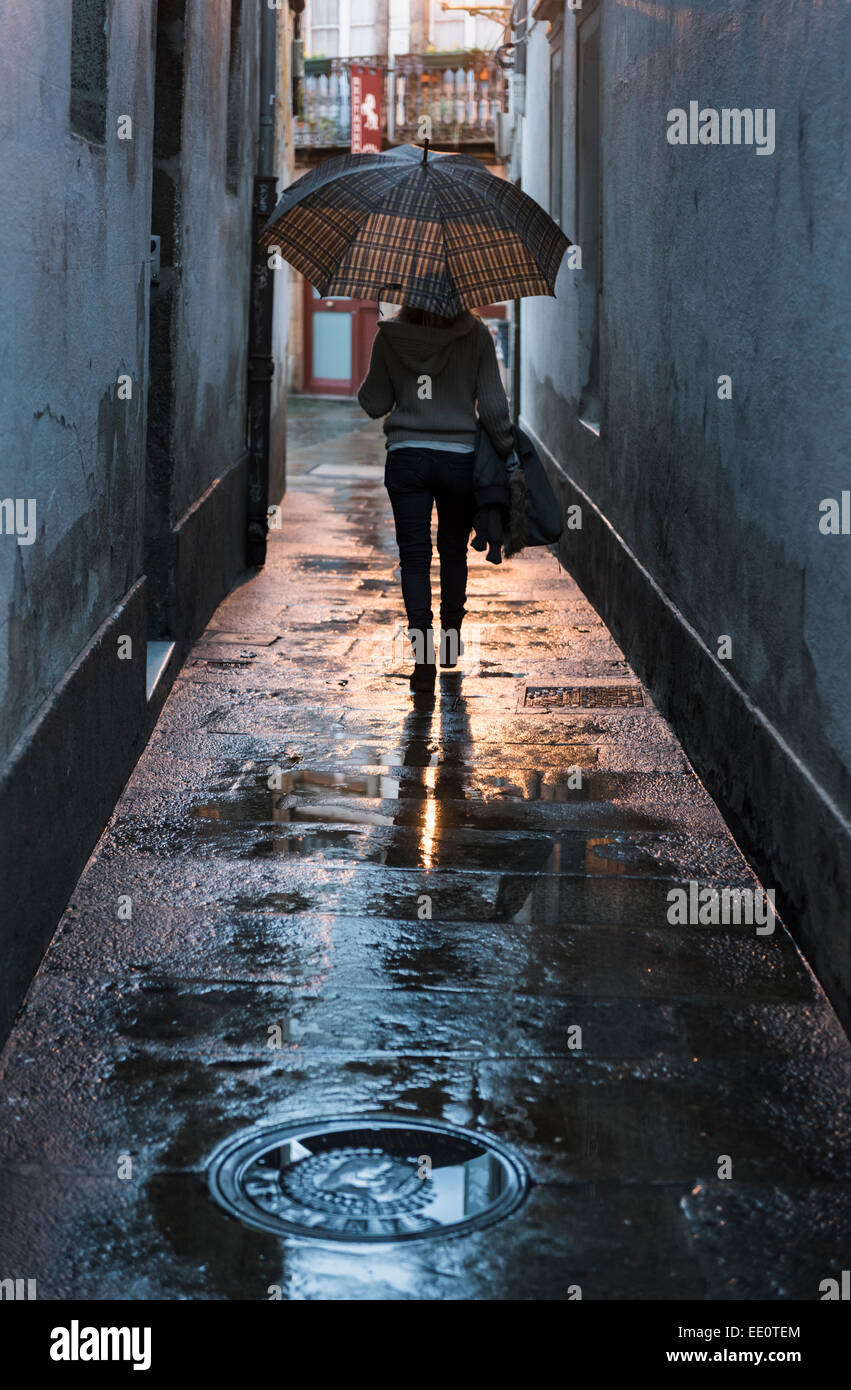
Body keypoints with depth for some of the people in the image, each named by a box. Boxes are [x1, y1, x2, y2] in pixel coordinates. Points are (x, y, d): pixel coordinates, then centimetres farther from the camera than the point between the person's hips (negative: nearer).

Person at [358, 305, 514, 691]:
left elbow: (374, 405, 2)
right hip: (459, 460, 1)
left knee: (414, 558, 1)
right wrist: (507, 451, 7)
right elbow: (493, 406, -6)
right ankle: (451, 642, 31)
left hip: (406, 460, -1)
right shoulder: (475, 335, -6)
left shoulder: (390, 336, -4)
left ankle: (424, 657, -11)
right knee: (454, 550, 19)